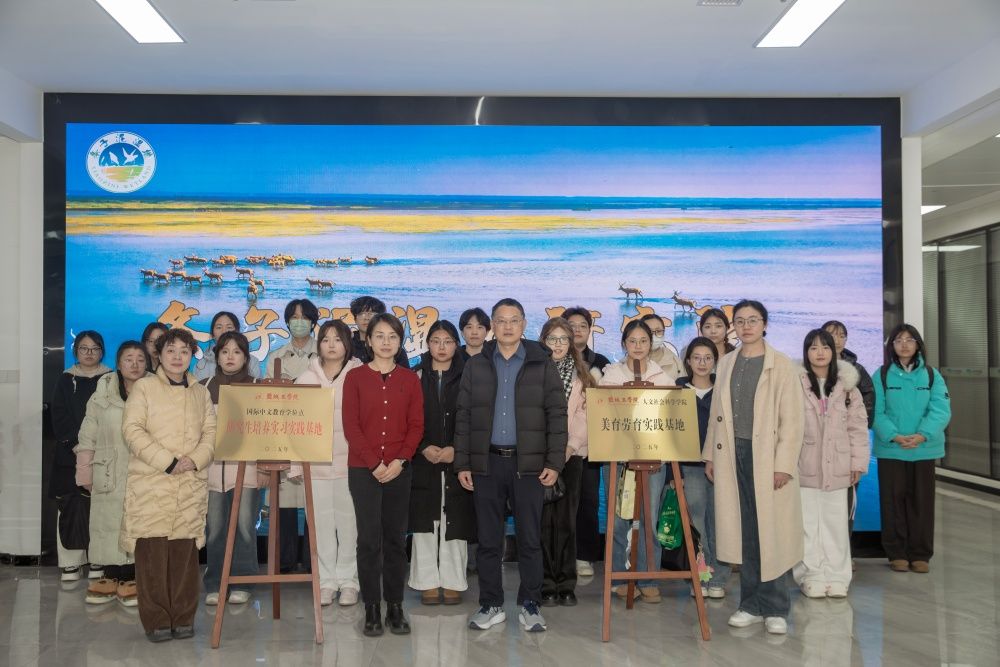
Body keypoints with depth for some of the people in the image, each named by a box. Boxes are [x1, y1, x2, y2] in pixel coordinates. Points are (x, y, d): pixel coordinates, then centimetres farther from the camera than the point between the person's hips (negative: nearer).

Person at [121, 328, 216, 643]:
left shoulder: (201, 392, 15)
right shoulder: (144, 387, 3)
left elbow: (211, 431, 9)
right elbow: (132, 430, -7)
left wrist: (195, 460, -10)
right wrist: (167, 461, -14)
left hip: (192, 484, 3)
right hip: (150, 484, -3)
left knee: (185, 551, 5)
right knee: (153, 552, -3)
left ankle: (183, 617, 14)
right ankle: (156, 620, 7)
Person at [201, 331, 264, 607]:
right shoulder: (204, 387, 10)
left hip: (245, 466, -1)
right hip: (211, 465, 2)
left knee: (244, 525, -4)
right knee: (214, 527, 2)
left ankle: (241, 584, 8)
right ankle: (214, 585, 13)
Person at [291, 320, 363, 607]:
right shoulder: (307, 379, 8)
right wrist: (295, 465, 4)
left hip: (350, 461, -2)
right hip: (316, 462, 2)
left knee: (349, 523, 1)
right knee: (322, 524, 6)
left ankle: (348, 580, 14)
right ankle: (326, 580, 17)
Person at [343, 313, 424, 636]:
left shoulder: (410, 379, 6)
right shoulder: (355, 377, 1)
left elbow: (416, 425, 2)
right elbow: (351, 426, -4)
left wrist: (399, 461, -10)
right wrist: (374, 463, -11)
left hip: (399, 470, 2)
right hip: (363, 469, -1)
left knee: (396, 538, 5)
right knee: (369, 538, -1)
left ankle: (395, 607, 14)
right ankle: (372, 608, 8)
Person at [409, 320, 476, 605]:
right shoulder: (417, 377, 7)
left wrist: (456, 450, -10)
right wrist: (424, 448, -11)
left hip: (457, 460, 0)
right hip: (423, 461, 1)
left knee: (455, 522, 1)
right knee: (425, 521, 2)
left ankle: (453, 581, 11)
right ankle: (428, 582, 12)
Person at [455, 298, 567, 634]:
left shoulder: (542, 365, 3)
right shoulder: (475, 366, 8)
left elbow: (557, 414, 0)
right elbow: (463, 416, 7)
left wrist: (554, 462, -7)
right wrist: (462, 463, 1)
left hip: (528, 463, -1)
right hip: (486, 463, 2)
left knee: (529, 538, 4)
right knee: (488, 539, 7)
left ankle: (529, 605, 17)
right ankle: (491, 605, 19)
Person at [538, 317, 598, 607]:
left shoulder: (584, 375, 11)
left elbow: (586, 415, 3)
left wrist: (571, 446, -10)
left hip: (571, 454, 1)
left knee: (566, 519, 1)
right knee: (544, 520, -2)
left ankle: (566, 585, 10)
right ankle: (546, 585, 6)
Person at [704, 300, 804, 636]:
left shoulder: (781, 365, -1)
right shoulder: (725, 364, 12)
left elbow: (792, 419, -6)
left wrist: (784, 465, -12)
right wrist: (710, 455, 10)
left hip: (767, 456, -4)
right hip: (733, 456, 4)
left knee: (771, 531, -1)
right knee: (743, 532, 7)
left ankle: (775, 608, 12)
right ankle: (751, 604, 18)